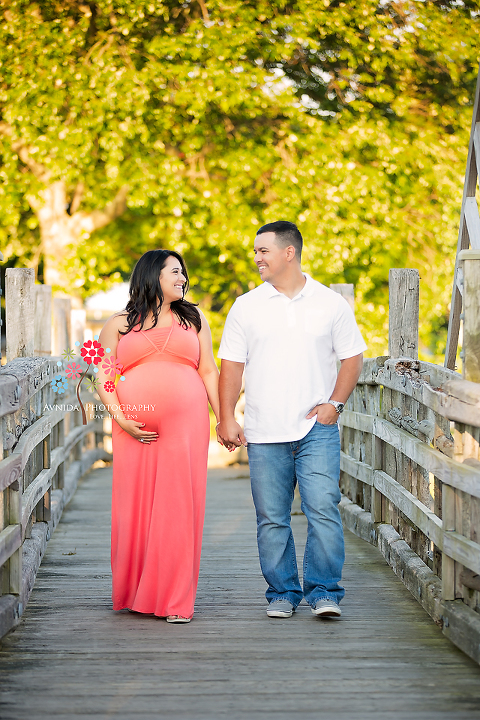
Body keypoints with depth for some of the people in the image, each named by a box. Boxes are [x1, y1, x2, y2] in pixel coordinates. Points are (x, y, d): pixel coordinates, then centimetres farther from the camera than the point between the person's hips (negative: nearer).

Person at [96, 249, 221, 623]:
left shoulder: (194, 319, 16)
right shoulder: (119, 324, 11)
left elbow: (209, 371, 12)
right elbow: (104, 377, 6)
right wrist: (121, 419, -8)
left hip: (186, 424, 0)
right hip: (136, 430, 0)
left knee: (179, 506, -5)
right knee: (136, 506, -1)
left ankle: (176, 599, 0)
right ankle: (135, 594, 14)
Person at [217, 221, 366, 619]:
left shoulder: (330, 303, 5)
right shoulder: (246, 306, 7)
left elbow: (353, 357, 8)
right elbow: (231, 365, 6)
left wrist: (334, 403, -4)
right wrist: (226, 418, -2)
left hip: (317, 429, -1)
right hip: (265, 433, 2)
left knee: (323, 509, -10)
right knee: (272, 518, 4)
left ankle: (324, 592, -2)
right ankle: (282, 594, 15)